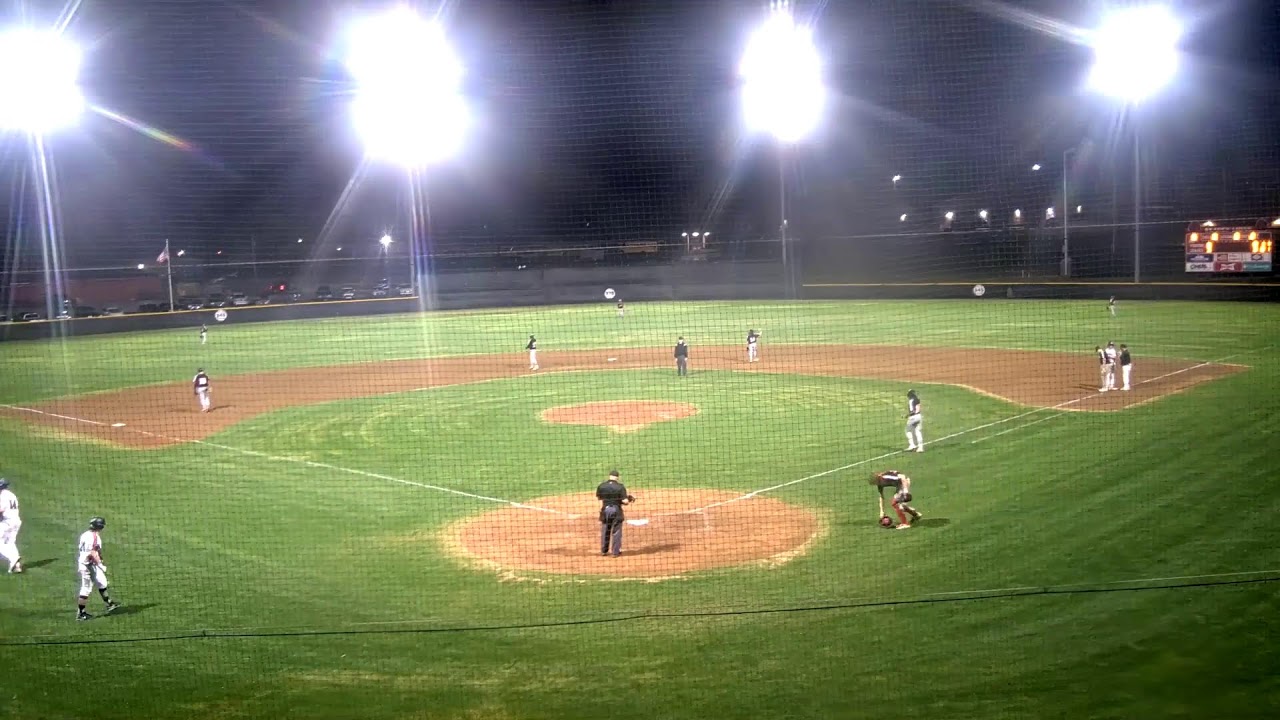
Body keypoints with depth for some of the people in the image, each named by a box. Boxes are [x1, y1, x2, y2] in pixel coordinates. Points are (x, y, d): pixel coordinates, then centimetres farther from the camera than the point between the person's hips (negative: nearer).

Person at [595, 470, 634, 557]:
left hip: (605, 510, 3)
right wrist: (629, 500, 5)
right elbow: (625, 501, -17)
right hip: (616, 510, -3)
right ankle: (615, 552, 9)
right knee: (616, 532, 6)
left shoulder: (601, 486, -4)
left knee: (605, 531, 16)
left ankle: (604, 551, 25)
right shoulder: (620, 486, -13)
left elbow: (598, 497, 8)